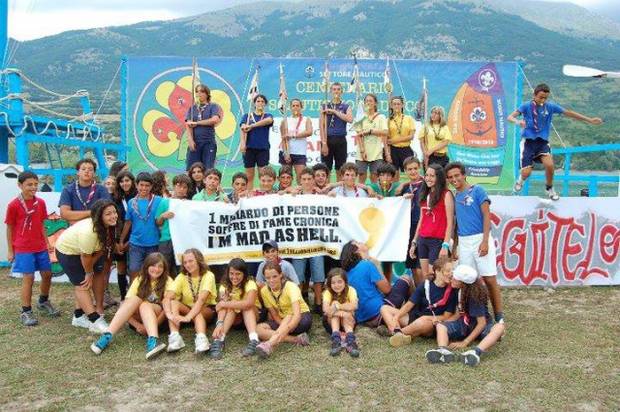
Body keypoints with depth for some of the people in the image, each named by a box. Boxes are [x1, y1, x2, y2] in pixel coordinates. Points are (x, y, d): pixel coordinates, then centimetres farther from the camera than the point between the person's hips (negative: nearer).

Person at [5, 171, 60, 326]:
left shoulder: (40, 203, 4)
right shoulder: (13, 205, -10)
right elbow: (9, 229, -3)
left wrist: (47, 242, 11)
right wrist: (10, 251, -1)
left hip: (41, 247, 5)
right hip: (23, 249, -5)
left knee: (47, 274, 10)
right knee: (28, 278, -5)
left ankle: (43, 301, 34)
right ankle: (26, 312, 7)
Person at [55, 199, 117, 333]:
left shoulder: (107, 227, -16)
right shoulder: (88, 231, -39)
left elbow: (102, 248, -6)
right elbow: (85, 256, -27)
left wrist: (91, 270, -9)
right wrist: (89, 273, -11)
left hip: (84, 251, 8)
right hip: (67, 251, -8)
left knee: (98, 277, 7)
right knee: (82, 284, -10)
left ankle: (79, 316, 19)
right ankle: (95, 321, -14)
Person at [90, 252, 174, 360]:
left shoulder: (167, 281, -6)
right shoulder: (139, 280, -1)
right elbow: (127, 304, -9)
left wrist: (153, 325, -26)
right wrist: (137, 325, -23)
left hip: (157, 317, -2)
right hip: (139, 318, 2)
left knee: (144, 305, -33)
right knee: (135, 299, -28)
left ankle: (153, 340, -57)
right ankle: (107, 336, -37)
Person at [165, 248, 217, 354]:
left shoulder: (208, 275, -17)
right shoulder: (181, 277, -8)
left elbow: (201, 299, -32)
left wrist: (188, 317, -46)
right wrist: (169, 314, -42)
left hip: (207, 310, -3)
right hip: (187, 309, 3)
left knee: (197, 311, -36)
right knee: (173, 302, -26)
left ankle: (201, 338, -58)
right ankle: (174, 337, -41)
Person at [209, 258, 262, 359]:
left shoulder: (250, 283, -23)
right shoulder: (225, 285, -14)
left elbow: (249, 303, -42)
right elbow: (222, 305, -29)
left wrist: (225, 304, -38)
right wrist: (219, 324, -48)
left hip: (251, 316, -2)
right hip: (233, 317, 2)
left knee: (247, 307, -32)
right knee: (229, 308, -28)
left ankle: (254, 340, -47)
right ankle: (218, 340, -42)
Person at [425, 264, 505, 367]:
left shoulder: (473, 295, -22)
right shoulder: (460, 290, -6)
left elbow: (482, 323, -22)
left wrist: (465, 342, -24)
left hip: (480, 327, -5)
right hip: (465, 324, 5)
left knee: (500, 327, -36)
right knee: (440, 325, -20)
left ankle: (477, 352, -61)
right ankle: (444, 351, -50)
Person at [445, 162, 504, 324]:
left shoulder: (477, 191, -2)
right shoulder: (454, 197, 12)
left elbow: (486, 216, -7)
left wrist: (485, 241, -15)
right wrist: (454, 246, 15)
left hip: (480, 239, -5)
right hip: (463, 242, 5)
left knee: (490, 279, -4)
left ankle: (499, 316, 5)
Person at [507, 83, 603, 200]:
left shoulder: (550, 106, 1)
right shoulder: (526, 106, -7)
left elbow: (569, 113, 7)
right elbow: (510, 117, -17)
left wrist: (590, 120, 9)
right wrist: (518, 122, -40)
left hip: (542, 141, 2)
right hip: (528, 140, -2)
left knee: (549, 165, -21)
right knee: (526, 173, -12)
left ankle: (549, 188, 10)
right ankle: (521, 179, 29)